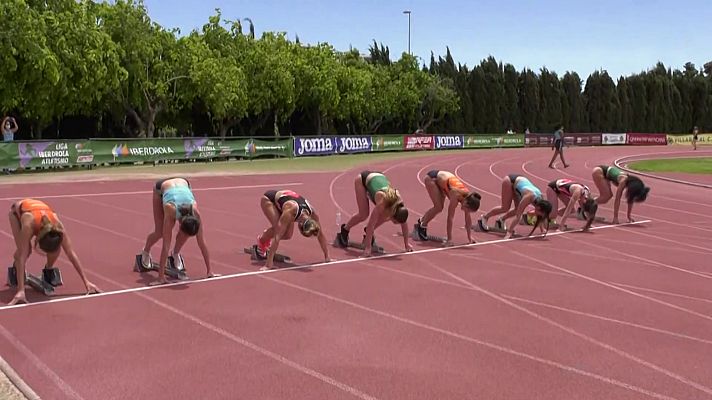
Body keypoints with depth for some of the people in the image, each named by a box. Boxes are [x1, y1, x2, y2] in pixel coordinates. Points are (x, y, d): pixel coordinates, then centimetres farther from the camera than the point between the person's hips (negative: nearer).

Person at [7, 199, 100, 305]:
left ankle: (49, 270, 8)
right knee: (24, 250, -25)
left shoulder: (57, 226, -38)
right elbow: (22, 256, -47)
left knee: (56, 248, -23)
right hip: (18, 211, -2)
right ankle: (16, 267, 10)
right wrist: (21, 290, -53)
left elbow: (71, 254, -32)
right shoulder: (28, 225, -47)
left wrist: (86, 282, -31)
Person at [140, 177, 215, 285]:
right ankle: (145, 252, 24)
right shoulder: (171, 211, -42)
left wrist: (209, 271, -26)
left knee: (186, 232, -16)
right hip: (161, 187, -2)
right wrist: (161, 276, -40)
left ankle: (176, 253, 13)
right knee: (160, 232, -8)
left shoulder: (195, 212, -36)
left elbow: (202, 243, -28)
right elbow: (166, 245, -40)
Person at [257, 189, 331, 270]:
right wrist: (269, 263, -46)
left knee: (287, 235, -9)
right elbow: (277, 237, -44)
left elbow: (320, 234, -14)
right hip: (269, 199, -5)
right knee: (277, 228, -28)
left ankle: (267, 238, 21)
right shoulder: (290, 212, -43)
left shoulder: (312, 212, -28)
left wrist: (327, 256, -10)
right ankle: (261, 240, 4)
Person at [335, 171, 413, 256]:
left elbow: (404, 223, -12)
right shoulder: (382, 203, -39)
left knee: (385, 216, -8)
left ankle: (368, 233, 14)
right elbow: (371, 224, -38)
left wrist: (407, 243, -7)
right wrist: (367, 248, -39)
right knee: (363, 215, -15)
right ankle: (345, 229, 11)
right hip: (362, 179, -5)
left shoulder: (399, 202, -26)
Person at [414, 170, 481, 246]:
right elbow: (450, 218, -34)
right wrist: (449, 239, -33)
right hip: (432, 178, -7)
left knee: (439, 208, 6)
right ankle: (422, 227, 4)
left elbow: (468, 217, -8)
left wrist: (470, 237, -4)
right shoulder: (456, 196, -36)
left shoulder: (467, 197, -18)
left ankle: (421, 222, 29)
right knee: (438, 207, -15)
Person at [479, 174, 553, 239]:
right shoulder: (529, 197, -35)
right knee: (505, 208, -11)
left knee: (518, 209, -4)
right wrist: (509, 231, -38)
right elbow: (518, 215, -35)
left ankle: (501, 220, 16)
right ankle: (484, 218, 5)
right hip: (509, 180, -6)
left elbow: (540, 217, -1)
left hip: (518, 182, 6)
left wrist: (542, 230, -2)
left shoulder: (540, 199, -17)